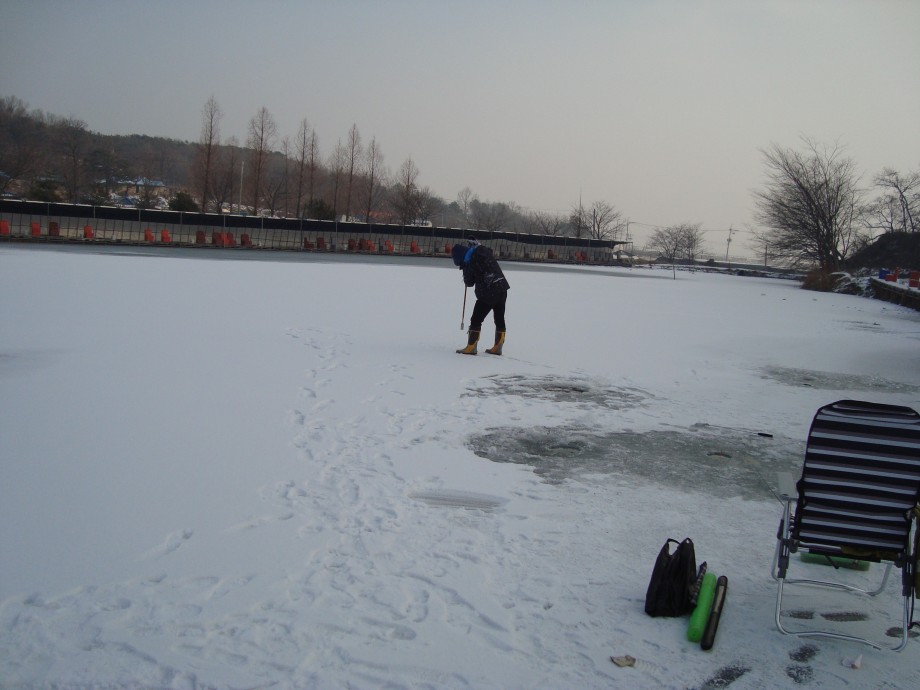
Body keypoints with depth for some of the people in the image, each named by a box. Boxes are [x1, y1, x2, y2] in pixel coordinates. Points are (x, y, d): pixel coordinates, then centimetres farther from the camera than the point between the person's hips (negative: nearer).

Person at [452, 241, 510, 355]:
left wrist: (464, 268, 12)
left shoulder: (470, 262, -13)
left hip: (488, 293, -7)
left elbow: (469, 282, -1)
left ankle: (471, 347, 5)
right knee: (499, 318, 16)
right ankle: (497, 347, 22)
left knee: (476, 319, 4)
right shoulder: (485, 251, 4)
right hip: (502, 288, 7)